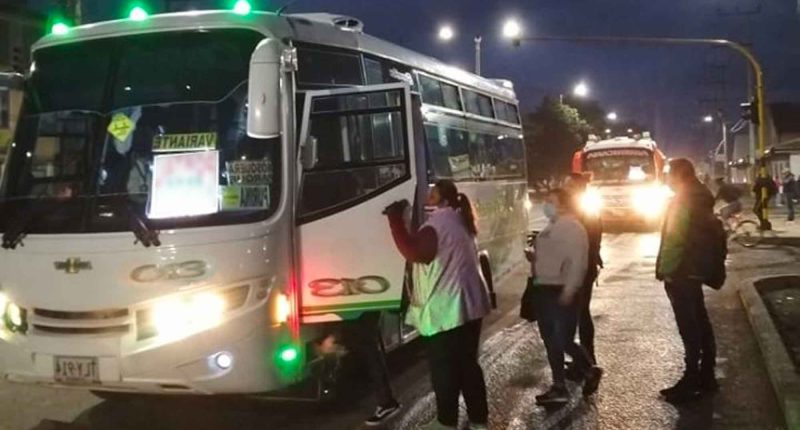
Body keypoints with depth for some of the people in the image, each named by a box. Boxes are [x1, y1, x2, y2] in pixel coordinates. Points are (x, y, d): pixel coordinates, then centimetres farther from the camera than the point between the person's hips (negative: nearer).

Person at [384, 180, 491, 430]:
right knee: (468, 364, 15)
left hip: (444, 311, -9)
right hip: (469, 306, 9)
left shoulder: (439, 224, -17)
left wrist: (395, 218, -25)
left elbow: (413, 252, -31)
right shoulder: (460, 221, 14)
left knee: (444, 369, 4)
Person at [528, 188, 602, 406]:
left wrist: (569, 290, -25)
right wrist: (534, 257, 8)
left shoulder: (572, 227, -13)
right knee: (551, 341, 11)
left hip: (561, 292, -10)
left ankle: (590, 372, 20)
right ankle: (559, 388, 19)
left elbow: (578, 262, -20)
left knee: (563, 341, -7)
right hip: (545, 290, 10)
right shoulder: (551, 227, 16)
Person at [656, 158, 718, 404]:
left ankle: (692, 381, -3)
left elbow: (675, 241, -21)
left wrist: (664, 270, -17)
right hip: (692, 271, 10)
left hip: (680, 274, -10)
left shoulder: (683, 201, -17)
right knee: (699, 323, 14)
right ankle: (705, 377, 22)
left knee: (689, 328, -6)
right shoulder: (700, 198, 14)